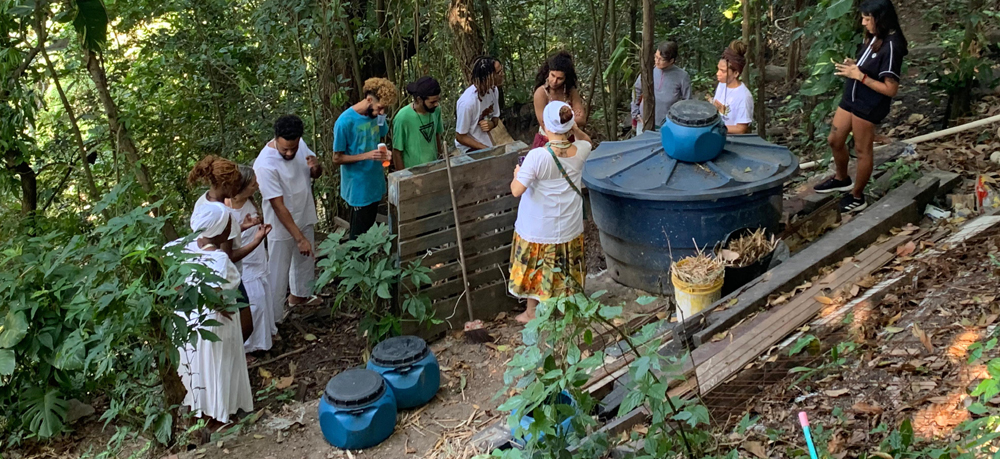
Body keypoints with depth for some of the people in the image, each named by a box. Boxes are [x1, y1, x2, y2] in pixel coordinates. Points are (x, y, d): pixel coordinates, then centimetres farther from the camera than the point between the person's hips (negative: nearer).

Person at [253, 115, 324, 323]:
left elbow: (316, 174, 4)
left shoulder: (300, 144, -12)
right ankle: (273, 318, 23)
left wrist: (317, 167, -22)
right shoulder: (265, 165, -32)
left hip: (305, 217, 7)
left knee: (306, 259, 27)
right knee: (278, 273, 7)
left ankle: (300, 295, 52)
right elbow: (278, 206, -30)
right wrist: (299, 238, -30)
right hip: (282, 227, -7)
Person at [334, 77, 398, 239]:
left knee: (370, 227, 20)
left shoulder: (377, 116, -4)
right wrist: (367, 155, -28)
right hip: (358, 187, -6)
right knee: (359, 233, 6)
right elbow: (337, 158, -16)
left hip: (376, 183, 6)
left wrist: (385, 152, -8)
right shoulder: (345, 122, -22)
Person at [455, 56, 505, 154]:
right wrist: (488, 150, -20)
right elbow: (460, 137, -19)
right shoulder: (467, 102, -29)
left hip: (487, 142, 7)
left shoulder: (494, 90, -9)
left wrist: (491, 124, -17)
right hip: (470, 146, -7)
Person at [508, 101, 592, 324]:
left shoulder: (537, 156, -28)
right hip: (569, 226, 4)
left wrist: (517, 174, -8)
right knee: (566, 267, 23)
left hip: (538, 227, -4)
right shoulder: (580, 152, -13)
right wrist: (576, 131, -3)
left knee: (534, 268, 18)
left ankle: (532, 312, 34)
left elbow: (517, 190, -26)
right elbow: (586, 140, 14)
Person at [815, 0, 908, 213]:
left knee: (862, 150, 6)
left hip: (868, 106, -9)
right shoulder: (874, 38, 3)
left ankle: (857, 197, 22)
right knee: (834, 140, 19)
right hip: (851, 98, 9)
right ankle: (841, 179, 42)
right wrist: (854, 67, -2)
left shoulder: (891, 46, -24)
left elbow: (890, 89, -24)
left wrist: (860, 76, -25)